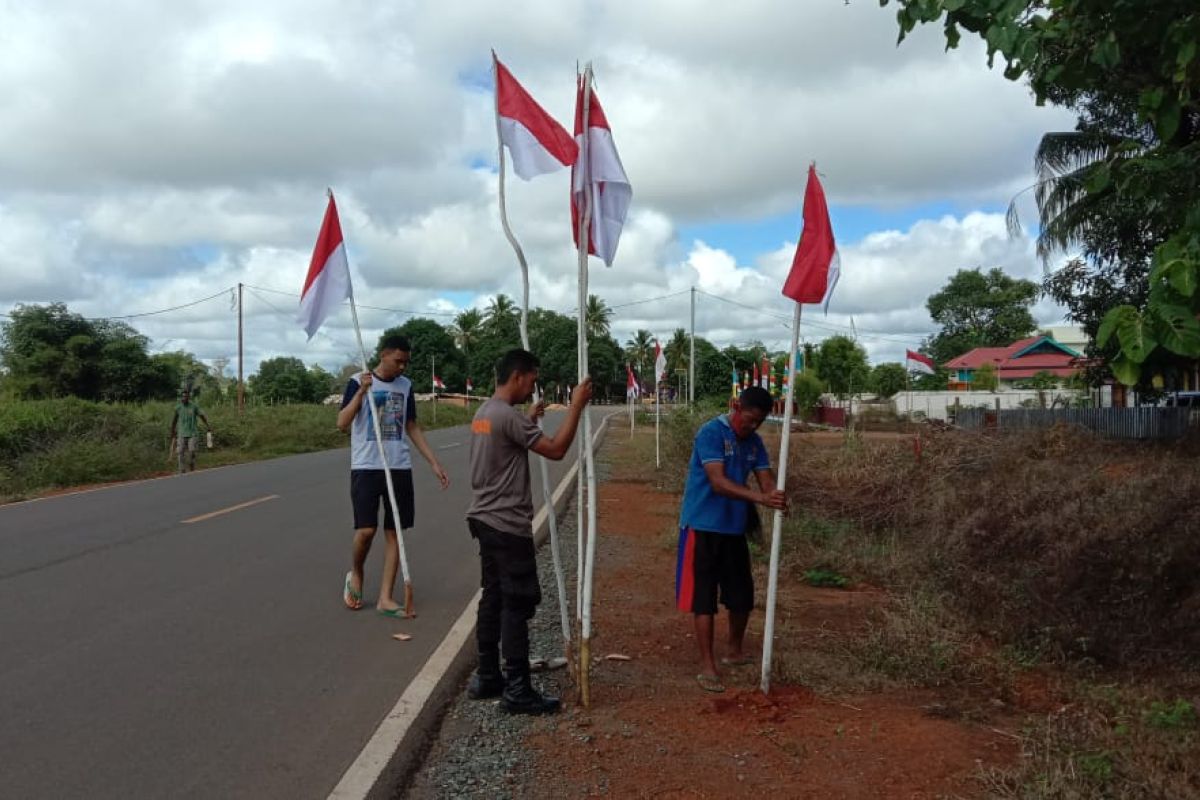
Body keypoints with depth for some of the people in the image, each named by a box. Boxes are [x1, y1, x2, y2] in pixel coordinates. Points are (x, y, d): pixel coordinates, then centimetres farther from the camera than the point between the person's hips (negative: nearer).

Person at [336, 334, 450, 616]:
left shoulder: (406, 386, 8)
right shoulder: (359, 382, -5)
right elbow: (342, 424, -12)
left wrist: (434, 463, 9)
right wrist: (361, 392, -23)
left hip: (399, 468, 4)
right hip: (366, 467, -4)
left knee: (394, 531, 2)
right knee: (366, 530, -10)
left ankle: (385, 598, 8)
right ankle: (355, 575, 21)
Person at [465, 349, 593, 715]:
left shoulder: (485, 412, 12)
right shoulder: (508, 416, -19)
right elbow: (556, 449, -19)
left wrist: (530, 419, 27)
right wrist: (577, 405, -13)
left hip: (485, 519, 10)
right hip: (508, 525, -10)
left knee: (493, 598, 15)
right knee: (518, 604, -4)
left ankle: (487, 677, 22)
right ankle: (517, 690, 1)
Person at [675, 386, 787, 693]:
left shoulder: (754, 442, 6)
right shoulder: (711, 432, -17)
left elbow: (766, 480, -2)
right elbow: (718, 482, -27)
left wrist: (776, 497, -27)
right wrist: (759, 497, -38)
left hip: (734, 529, 7)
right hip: (703, 527, -7)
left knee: (742, 595, 14)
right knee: (703, 598, -3)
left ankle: (736, 652, 35)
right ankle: (707, 667, 4)